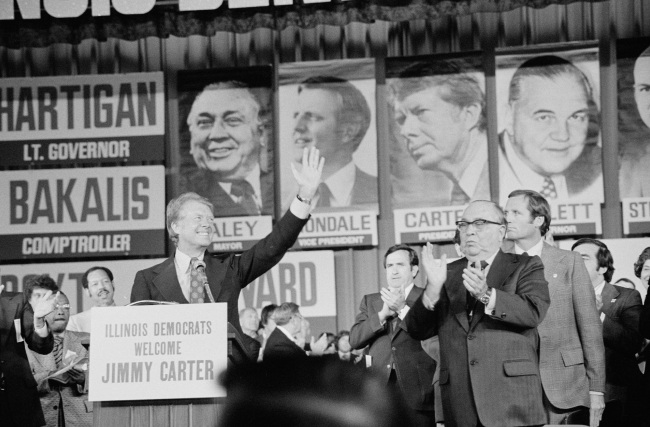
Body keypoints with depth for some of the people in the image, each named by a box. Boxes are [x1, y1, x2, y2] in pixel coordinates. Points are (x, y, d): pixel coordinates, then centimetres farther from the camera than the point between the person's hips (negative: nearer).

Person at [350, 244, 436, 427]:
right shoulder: (370, 301, 17)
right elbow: (354, 339, 5)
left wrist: (403, 309, -15)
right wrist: (383, 314, -7)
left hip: (417, 389, -3)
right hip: (379, 388, 3)